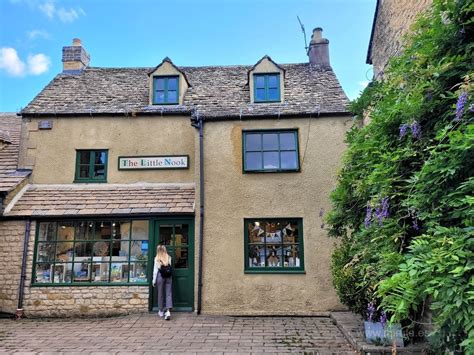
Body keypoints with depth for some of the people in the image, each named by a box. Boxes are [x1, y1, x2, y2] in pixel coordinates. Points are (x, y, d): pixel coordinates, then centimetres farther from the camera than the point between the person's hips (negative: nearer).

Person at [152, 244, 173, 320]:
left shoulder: (157, 259, -2)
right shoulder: (169, 258, 3)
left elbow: (155, 270, -1)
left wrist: (154, 281, 4)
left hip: (160, 277, -1)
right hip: (168, 277, 1)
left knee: (161, 294, 11)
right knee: (168, 294, 1)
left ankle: (161, 311, 23)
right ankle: (168, 311, -13)